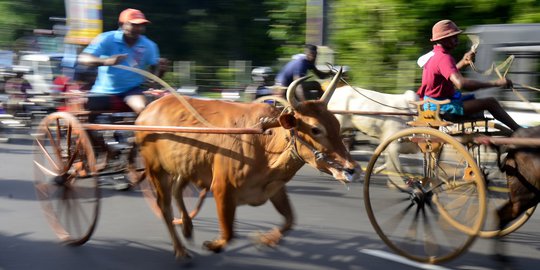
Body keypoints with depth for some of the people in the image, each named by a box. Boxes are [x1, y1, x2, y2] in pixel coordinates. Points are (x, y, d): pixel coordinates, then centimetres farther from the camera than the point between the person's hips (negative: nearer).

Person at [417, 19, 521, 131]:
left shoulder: (434, 54, 8)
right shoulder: (444, 58, -23)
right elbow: (461, 83, -38)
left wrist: (463, 63, 6)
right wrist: (495, 83, -34)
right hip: (442, 107, -11)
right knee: (490, 102, -8)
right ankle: (519, 130, 6)